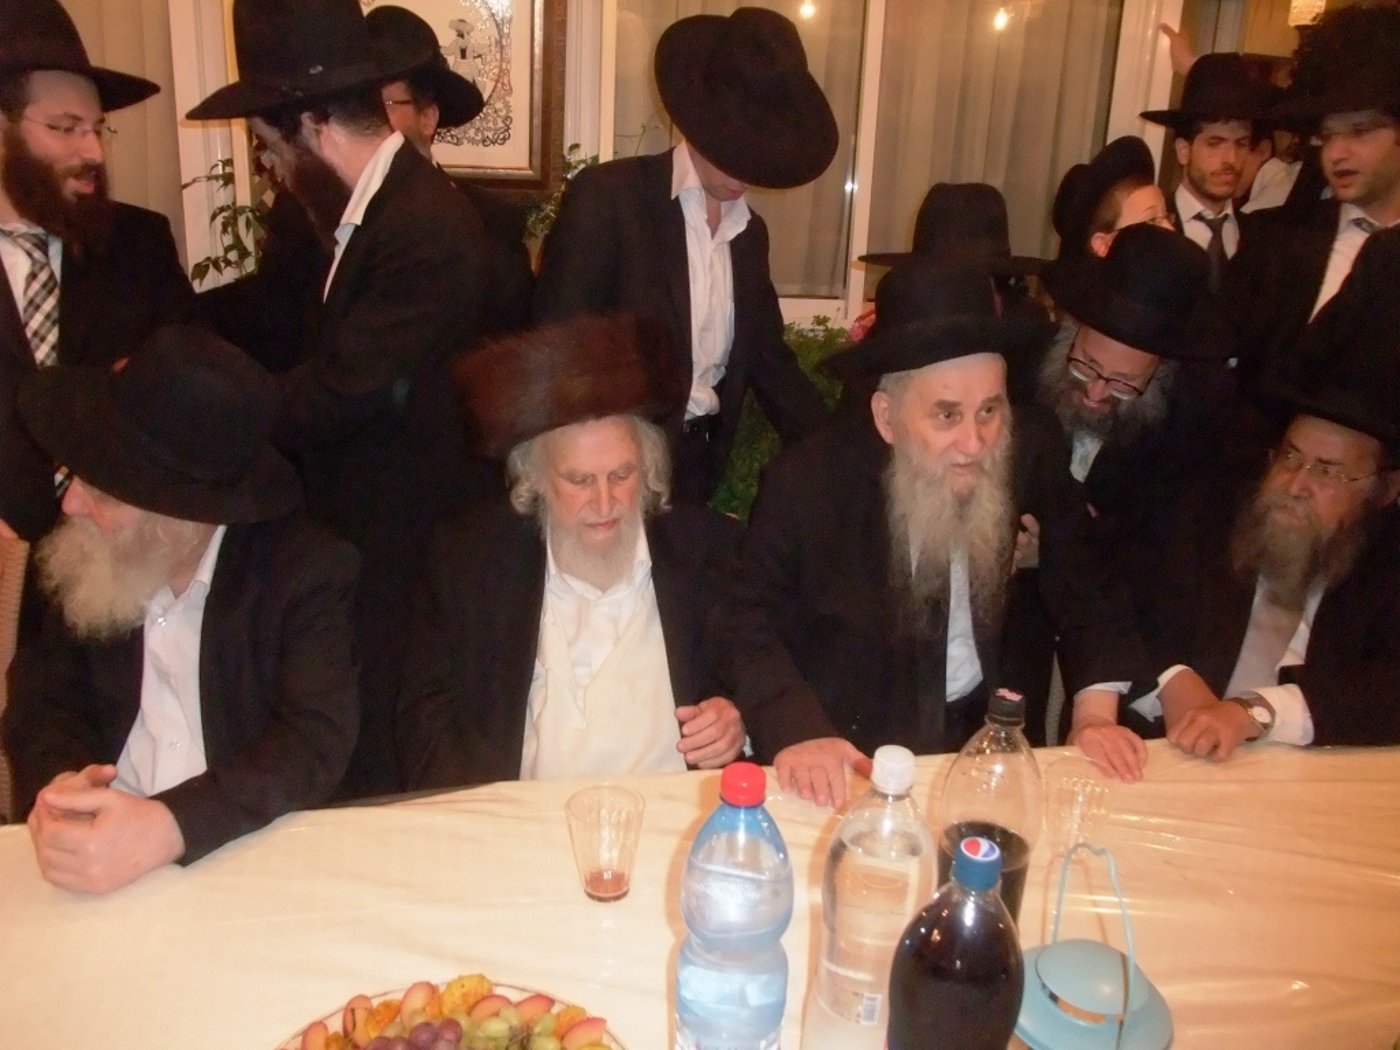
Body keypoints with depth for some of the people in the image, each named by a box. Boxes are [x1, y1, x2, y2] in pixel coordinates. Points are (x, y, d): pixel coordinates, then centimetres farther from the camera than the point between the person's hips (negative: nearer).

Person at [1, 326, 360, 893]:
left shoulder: (307, 570, -12)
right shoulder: (83, 561, 1)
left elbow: (317, 738, -19)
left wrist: (171, 826, -33)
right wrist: (57, 782, -18)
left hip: (255, 852, -3)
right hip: (97, 835, 3)